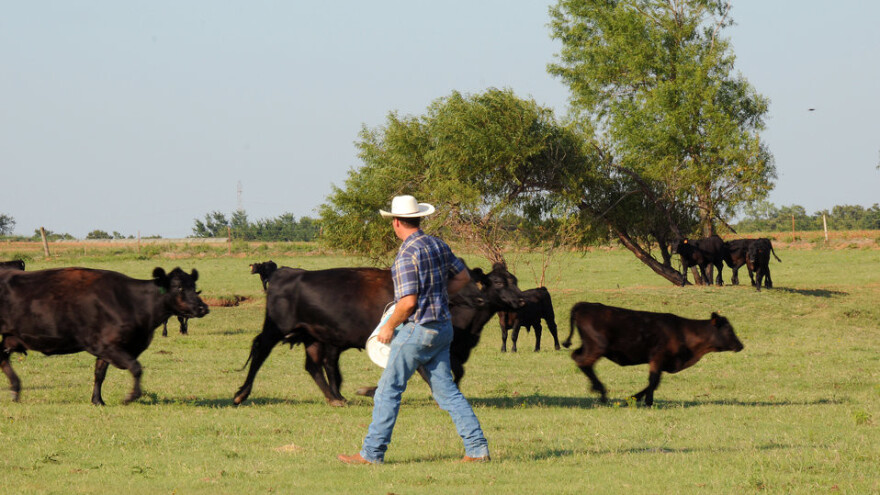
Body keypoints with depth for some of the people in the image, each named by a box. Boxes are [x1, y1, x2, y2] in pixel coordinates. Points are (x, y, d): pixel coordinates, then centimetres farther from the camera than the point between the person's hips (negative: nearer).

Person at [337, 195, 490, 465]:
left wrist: (389, 327, -8)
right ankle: (477, 448, 3)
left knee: (389, 389, 0)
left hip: (418, 329, -8)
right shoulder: (438, 245, 8)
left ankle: (372, 452, 4)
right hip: (443, 328, 8)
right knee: (446, 390, 10)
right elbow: (463, 276, 21)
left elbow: (408, 302, -22)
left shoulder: (407, 254, -17)